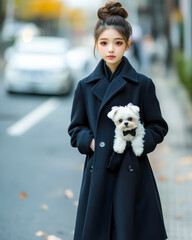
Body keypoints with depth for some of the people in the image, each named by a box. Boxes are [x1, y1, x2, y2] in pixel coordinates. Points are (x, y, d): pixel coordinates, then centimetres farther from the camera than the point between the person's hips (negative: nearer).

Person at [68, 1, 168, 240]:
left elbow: (158, 128, 4)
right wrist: (90, 142, -7)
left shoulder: (142, 84, -1)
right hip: (97, 172, 2)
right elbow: (76, 129, 12)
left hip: (132, 173, -2)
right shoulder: (86, 86, 5)